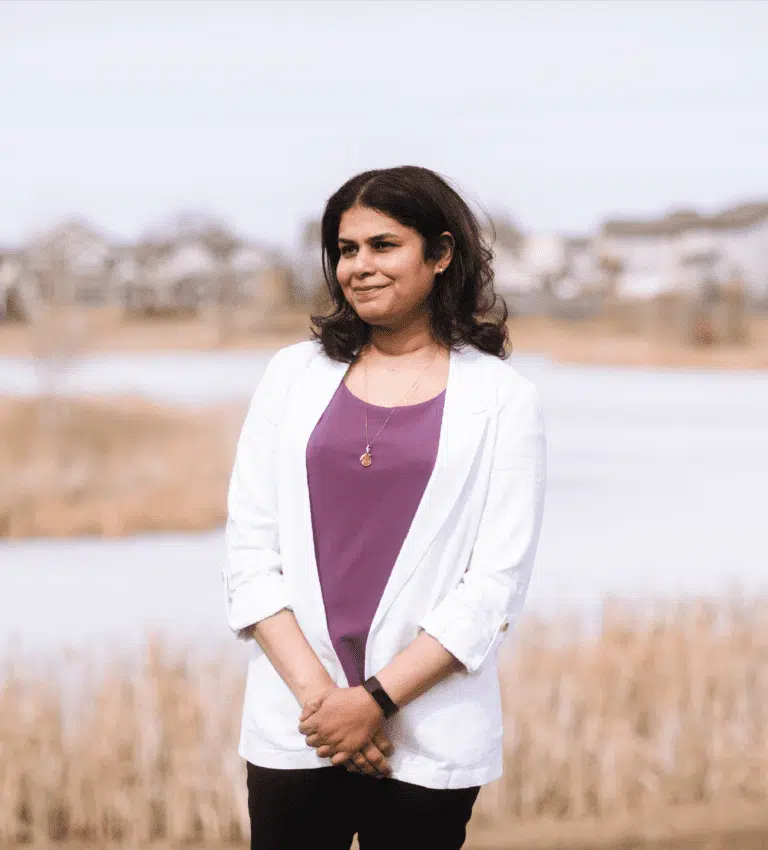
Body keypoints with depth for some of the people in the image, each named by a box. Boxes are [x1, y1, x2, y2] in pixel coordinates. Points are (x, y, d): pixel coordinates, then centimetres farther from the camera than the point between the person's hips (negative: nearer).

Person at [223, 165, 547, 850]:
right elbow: (249, 552, 3)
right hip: (292, 727, 2)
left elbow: (496, 583, -5)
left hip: (429, 738, -2)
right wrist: (316, 690, -8)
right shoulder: (295, 375, 7)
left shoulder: (502, 399, 0)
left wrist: (376, 698, -11)